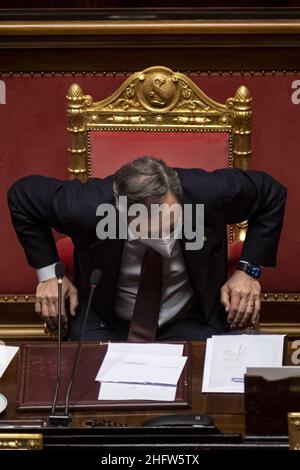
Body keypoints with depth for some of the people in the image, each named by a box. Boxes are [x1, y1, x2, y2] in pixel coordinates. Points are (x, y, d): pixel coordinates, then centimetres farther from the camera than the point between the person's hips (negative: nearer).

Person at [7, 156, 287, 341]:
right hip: (105, 325, 0)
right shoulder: (87, 208, -28)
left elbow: (272, 194, -6)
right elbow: (22, 195, -7)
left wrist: (249, 269, -10)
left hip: (191, 324, 1)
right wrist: (49, 271, -9)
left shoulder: (207, 193, -26)